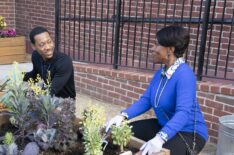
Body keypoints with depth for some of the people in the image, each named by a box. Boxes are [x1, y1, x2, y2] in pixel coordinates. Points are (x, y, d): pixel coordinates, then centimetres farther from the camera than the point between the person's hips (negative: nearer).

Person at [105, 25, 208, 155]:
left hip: (190, 132, -8)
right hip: (164, 126, 8)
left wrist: (160, 138, -49)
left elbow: (183, 112, -36)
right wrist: (122, 116, -16)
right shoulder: (161, 72, 2)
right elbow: (145, 100, 0)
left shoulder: (184, 75, -25)